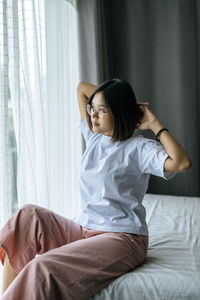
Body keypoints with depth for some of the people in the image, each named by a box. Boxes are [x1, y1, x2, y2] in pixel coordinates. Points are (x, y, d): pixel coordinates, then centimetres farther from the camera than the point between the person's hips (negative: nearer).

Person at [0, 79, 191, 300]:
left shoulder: (139, 148, -7)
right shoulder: (93, 137, 12)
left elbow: (182, 163, -27)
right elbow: (82, 87, 21)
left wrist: (155, 124, -15)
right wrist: (124, 99, 12)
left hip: (122, 238, -7)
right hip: (83, 230, 7)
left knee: (46, 265, -30)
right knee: (27, 215, -18)